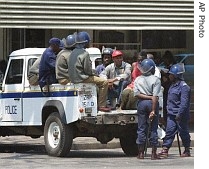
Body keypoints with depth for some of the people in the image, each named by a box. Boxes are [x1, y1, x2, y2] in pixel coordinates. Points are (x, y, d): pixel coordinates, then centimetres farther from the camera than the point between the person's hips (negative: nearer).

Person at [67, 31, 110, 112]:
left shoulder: (73, 52, 13)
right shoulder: (84, 54, -17)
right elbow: (88, 70, -18)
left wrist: (93, 72, 18)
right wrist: (94, 73, 3)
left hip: (73, 78, 10)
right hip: (81, 78, -10)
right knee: (104, 82, -11)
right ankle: (101, 105, -12)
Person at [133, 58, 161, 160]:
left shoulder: (138, 79, 6)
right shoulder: (156, 80, -6)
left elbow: (136, 94, -5)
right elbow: (155, 96, -14)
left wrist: (146, 97, -3)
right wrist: (153, 111, -16)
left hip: (141, 103, 3)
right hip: (152, 103, -3)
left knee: (141, 129, 8)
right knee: (153, 129, 3)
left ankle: (141, 153, 7)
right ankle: (153, 153, 1)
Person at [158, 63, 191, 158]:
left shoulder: (183, 87, -15)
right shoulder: (172, 85, 14)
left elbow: (184, 103, -20)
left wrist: (179, 114, -24)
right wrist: (169, 109, 19)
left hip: (181, 115, -8)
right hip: (171, 114, 8)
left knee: (183, 133, 4)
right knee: (169, 132, -1)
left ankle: (187, 151, 16)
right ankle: (165, 150, -5)